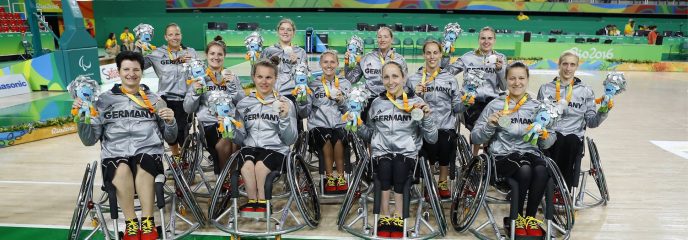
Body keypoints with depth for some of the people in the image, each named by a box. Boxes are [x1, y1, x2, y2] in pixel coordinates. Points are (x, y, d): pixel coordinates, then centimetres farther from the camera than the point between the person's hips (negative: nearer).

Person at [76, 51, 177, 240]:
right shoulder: (104, 100, 16)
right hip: (114, 155, 0)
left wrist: (170, 122, -4)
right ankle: (131, 224, -18)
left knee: (142, 167, -35)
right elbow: (89, 140, 12)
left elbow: (170, 137, 17)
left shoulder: (154, 100, 18)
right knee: (122, 169, -35)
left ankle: (147, 223, -23)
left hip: (148, 152, 0)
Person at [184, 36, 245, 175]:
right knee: (225, 142, -30)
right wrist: (195, 92, -8)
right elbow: (188, 109, 8)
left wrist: (232, 86, -7)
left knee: (235, 142, -30)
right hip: (209, 123, -1)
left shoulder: (232, 77, 17)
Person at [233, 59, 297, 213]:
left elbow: (290, 140, 1)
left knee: (260, 165, -32)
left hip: (275, 149, -2)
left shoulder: (285, 103, 4)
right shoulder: (243, 104, 11)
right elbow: (239, 139, 13)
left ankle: (261, 204, -12)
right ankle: (253, 203, -12)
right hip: (250, 147, 2)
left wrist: (284, 118, -14)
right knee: (247, 165, -31)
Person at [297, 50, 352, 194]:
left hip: (340, 124, 1)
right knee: (327, 137, -34)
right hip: (318, 124, -1)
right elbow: (304, 113, 5)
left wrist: (341, 101, -9)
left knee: (338, 138, -33)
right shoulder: (313, 85, 12)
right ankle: (330, 177, -17)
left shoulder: (345, 84, 15)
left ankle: (341, 177, -15)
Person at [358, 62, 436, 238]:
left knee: (399, 168, -32)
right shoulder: (376, 103, 11)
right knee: (385, 167, -30)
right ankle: (387, 219, -22)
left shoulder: (416, 102, 4)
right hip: (381, 151, 1)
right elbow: (369, 134, 19)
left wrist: (427, 118, -16)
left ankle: (397, 221, -23)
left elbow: (432, 139, 1)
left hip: (407, 152, -1)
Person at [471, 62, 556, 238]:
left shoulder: (538, 107, 14)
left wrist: (544, 135, -12)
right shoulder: (495, 105, 7)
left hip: (531, 153, 2)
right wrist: (490, 125, -12)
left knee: (542, 171, -32)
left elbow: (547, 144, 10)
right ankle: (517, 218, -9)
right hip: (503, 156, -2)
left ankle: (530, 218, -7)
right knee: (525, 170, -34)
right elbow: (475, 138, 4)